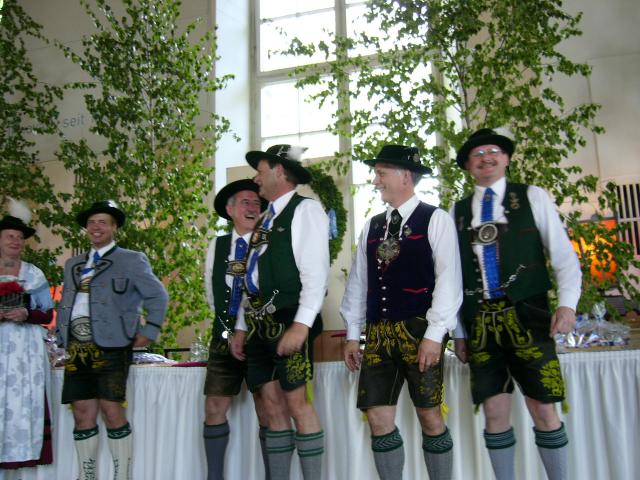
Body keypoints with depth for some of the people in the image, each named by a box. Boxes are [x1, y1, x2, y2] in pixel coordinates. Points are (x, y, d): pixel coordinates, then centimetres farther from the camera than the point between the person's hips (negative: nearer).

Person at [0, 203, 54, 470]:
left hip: (26, 350, 0)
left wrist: (26, 314, -10)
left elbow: (47, 315, 8)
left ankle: (22, 460, 0)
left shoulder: (34, 275, 8)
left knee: (23, 404, -4)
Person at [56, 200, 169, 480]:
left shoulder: (131, 260, 4)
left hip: (111, 346, -5)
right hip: (77, 349, 5)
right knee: (83, 413, 4)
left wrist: (149, 331, -4)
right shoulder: (73, 264, 21)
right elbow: (64, 303, 26)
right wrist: (63, 336, 14)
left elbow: (157, 296, 2)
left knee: (111, 410, -10)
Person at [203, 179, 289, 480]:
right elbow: (212, 295, 16)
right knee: (215, 408, 6)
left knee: (269, 411, -4)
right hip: (225, 335, 4)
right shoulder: (217, 246, 10)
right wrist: (229, 320, 10)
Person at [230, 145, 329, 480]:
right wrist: (241, 326, 19)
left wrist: (301, 324, -22)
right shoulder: (266, 219, 21)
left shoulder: (305, 209, -3)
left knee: (297, 402, -8)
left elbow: (316, 272, -13)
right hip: (260, 324, 8)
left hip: (289, 322, -8)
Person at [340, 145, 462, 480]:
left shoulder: (436, 220, -1)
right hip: (378, 333, 5)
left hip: (419, 330, -5)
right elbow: (357, 282, 13)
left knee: (429, 416, 1)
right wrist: (352, 334, 10)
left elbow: (448, 279, -8)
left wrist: (434, 334, -15)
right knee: (378, 418, 2)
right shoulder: (371, 226, 15)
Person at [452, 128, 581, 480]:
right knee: (494, 412, 4)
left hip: (527, 318, -2)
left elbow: (563, 253, 3)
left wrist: (567, 302, -11)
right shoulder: (458, 211, 11)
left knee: (543, 409, -1)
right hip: (480, 324, 2)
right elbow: (452, 271, 10)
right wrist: (458, 331, 8)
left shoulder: (532, 197, 7)